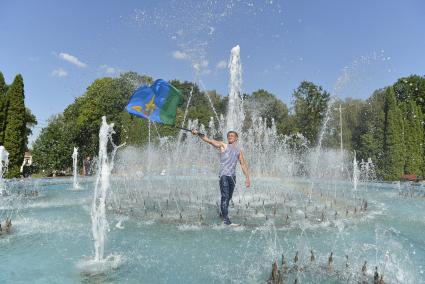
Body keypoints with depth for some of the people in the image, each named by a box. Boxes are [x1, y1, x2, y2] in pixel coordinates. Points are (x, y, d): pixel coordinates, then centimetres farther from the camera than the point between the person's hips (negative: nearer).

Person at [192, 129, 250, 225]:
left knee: (229, 197, 12)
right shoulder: (223, 145, 6)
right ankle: (225, 217, -15)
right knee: (225, 196, -14)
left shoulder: (239, 151, 18)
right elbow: (209, 141, -5)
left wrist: (247, 177, 9)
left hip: (232, 176, 5)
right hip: (224, 175, -5)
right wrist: (198, 134, -17)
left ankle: (223, 213, 28)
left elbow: (243, 164, 17)